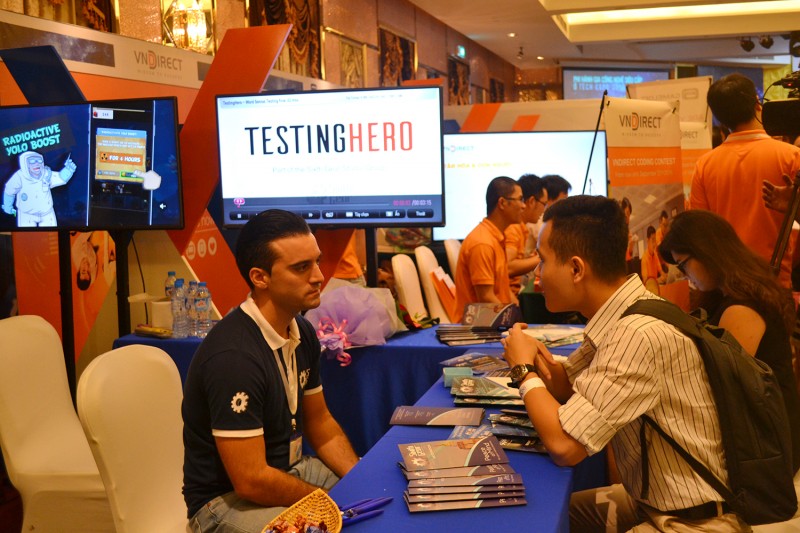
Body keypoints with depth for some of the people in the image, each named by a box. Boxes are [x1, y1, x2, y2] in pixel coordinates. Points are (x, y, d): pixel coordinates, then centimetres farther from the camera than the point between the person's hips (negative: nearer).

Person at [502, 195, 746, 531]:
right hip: (651, 502, 8)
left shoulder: (639, 336, -29)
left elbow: (565, 445, -28)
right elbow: (567, 386, 11)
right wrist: (541, 364, -11)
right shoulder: (617, 317, -2)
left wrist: (524, 370, -13)